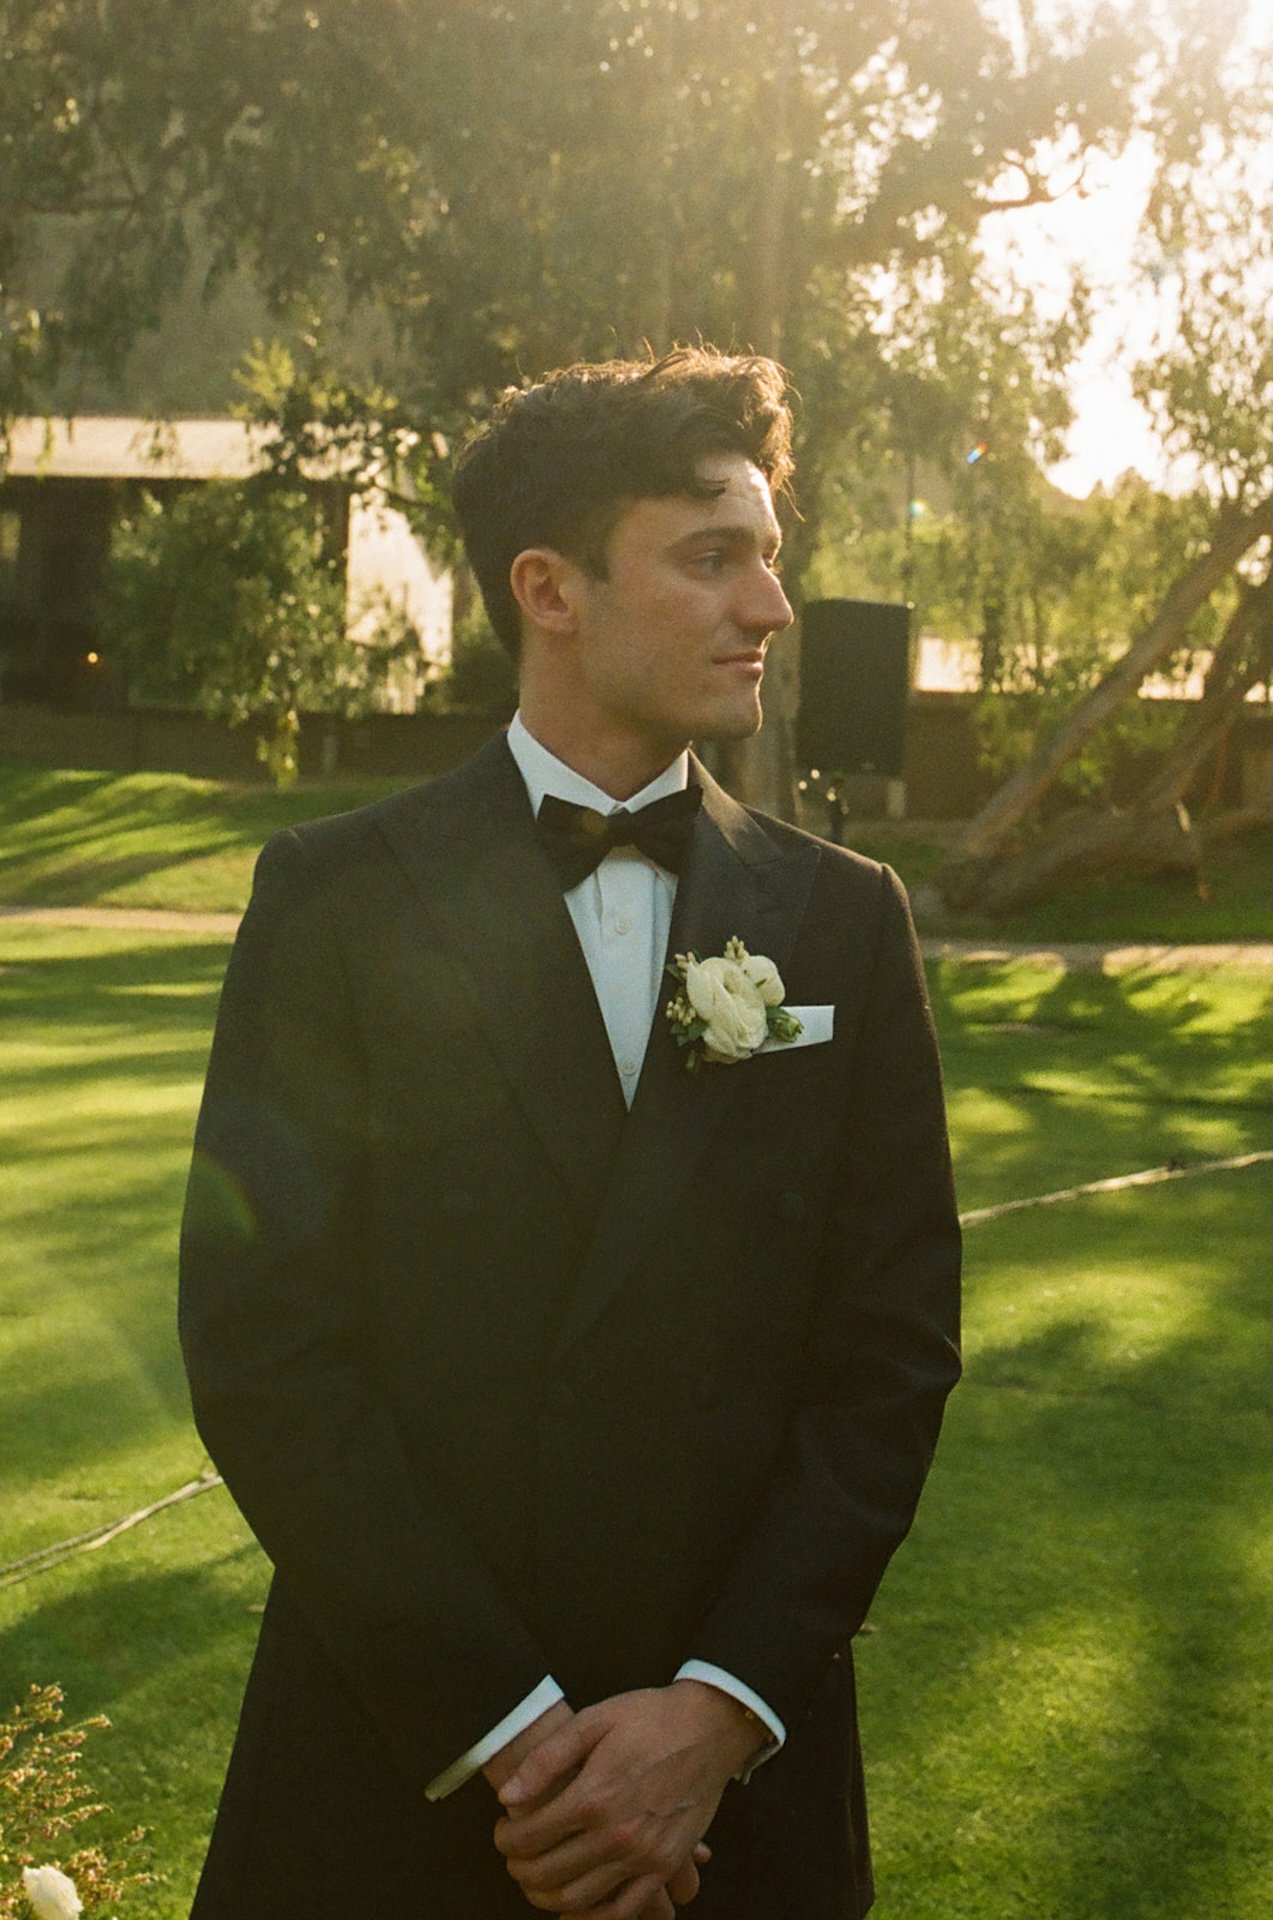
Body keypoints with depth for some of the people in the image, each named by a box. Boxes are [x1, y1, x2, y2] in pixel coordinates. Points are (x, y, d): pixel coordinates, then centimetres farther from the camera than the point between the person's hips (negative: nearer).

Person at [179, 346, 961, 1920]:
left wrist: (723, 1708, -10)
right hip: (397, 1771, -2)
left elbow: (893, 1346, 1)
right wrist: (504, 1729, -13)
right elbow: (261, 1347, -9)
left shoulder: (844, 920, 4)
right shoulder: (337, 900, -4)